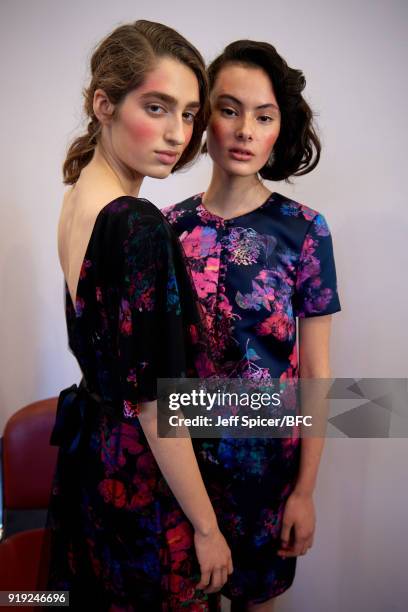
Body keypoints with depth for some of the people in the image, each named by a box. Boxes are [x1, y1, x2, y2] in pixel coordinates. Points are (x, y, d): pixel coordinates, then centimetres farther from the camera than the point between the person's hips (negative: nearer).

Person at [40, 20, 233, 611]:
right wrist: (207, 528, -15)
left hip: (87, 447, 8)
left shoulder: (77, 198, 0)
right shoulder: (139, 228, -27)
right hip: (142, 479, -8)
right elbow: (156, 403, -24)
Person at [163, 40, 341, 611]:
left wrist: (306, 489, -7)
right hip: (180, 446, 2)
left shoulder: (304, 231, -12)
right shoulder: (170, 226, -5)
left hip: (267, 455, -2)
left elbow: (316, 370, -9)